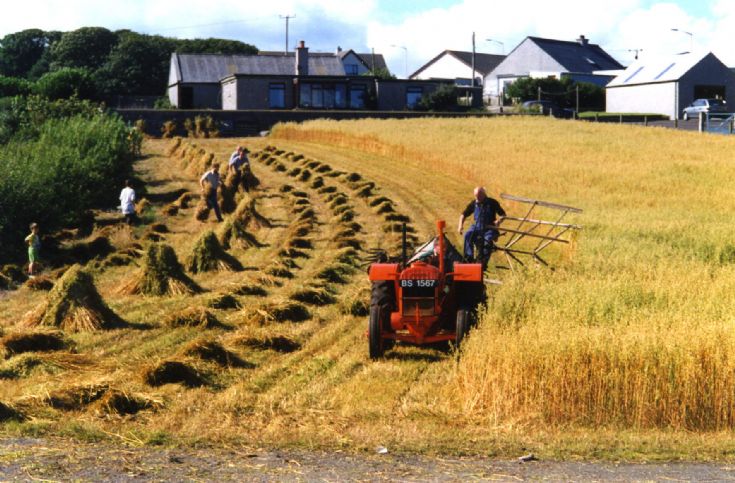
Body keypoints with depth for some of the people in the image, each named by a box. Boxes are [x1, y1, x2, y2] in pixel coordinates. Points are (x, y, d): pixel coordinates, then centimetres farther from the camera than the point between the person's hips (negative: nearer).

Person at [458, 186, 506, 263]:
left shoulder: (492, 203, -2)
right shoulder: (474, 203, 5)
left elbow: (503, 215, 2)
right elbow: (464, 214, 12)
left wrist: (498, 220, -21)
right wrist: (460, 226, -5)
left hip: (489, 228, -3)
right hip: (477, 227, 3)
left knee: (488, 239, -35)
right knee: (467, 235, -27)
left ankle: (484, 261, -32)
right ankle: (469, 258, -26)